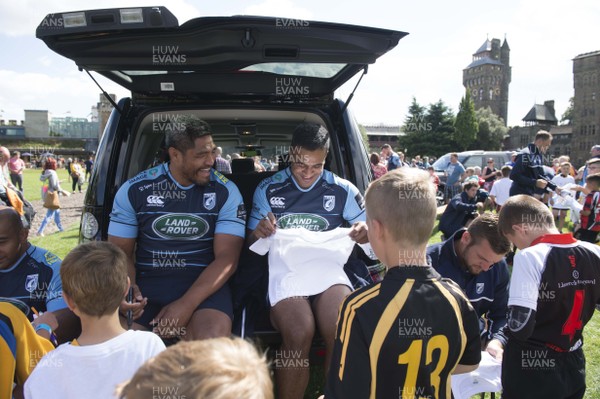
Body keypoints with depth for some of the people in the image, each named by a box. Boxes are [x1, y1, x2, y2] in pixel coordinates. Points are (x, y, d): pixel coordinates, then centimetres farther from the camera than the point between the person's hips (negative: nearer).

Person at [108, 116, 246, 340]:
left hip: (204, 285, -1)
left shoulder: (226, 192, 0)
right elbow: (121, 252, 7)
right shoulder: (134, 191, 4)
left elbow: (227, 258, -6)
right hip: (146, 283, 2)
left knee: (212, 341, -32)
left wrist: (187, 304, -20)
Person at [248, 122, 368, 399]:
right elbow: (251, 243, 12)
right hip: (284, 269, -1)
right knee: (299, 331, -32)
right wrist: (259, 233, -13)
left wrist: (365, 232, -8)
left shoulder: (342, 190, 9)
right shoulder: (268, 189, 9)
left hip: (327, 268, 1)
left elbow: (370, 231, 17)